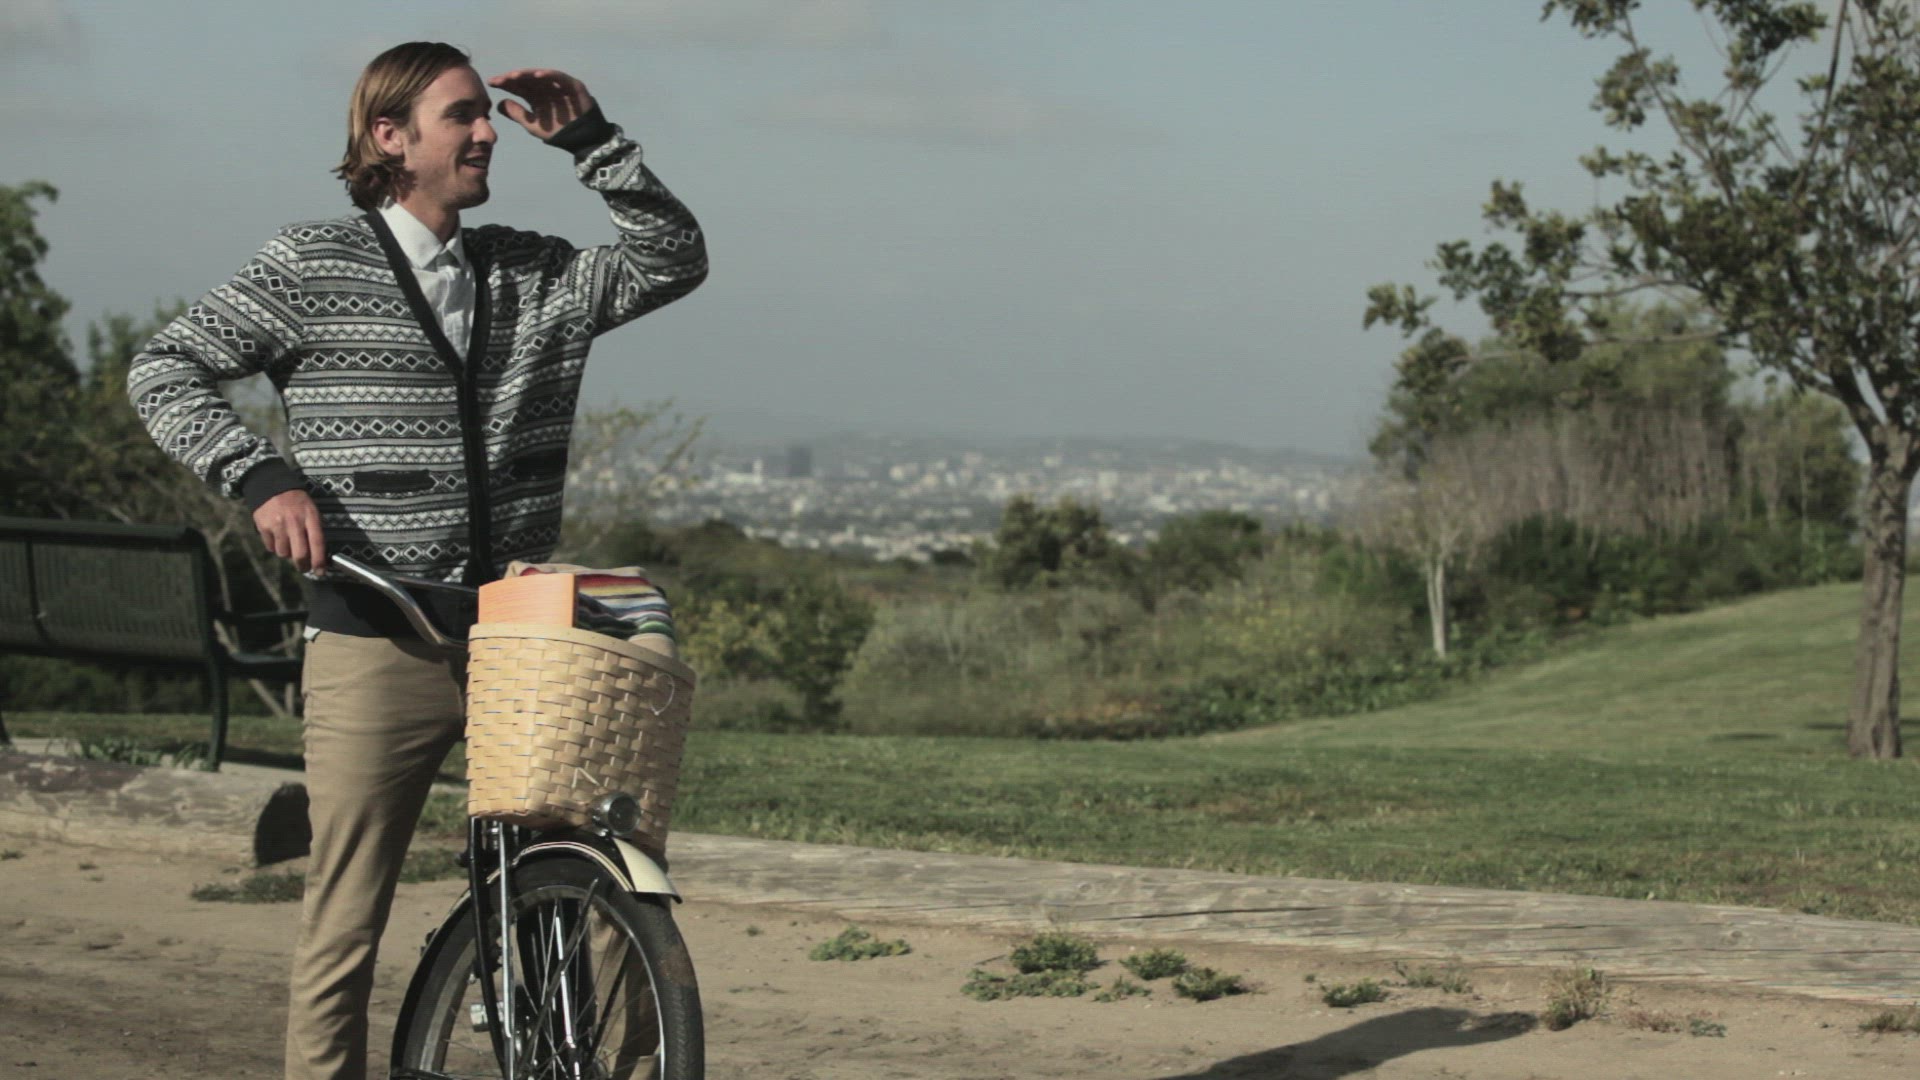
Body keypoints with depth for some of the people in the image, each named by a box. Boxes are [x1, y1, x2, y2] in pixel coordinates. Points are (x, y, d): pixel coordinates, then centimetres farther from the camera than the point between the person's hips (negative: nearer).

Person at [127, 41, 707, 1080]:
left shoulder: (533, 275, 12)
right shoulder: (313, 267, 0)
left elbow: (673, 261, 13)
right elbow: (163, 372, 3)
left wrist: (592, 140, 3)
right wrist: (262, 475, -11)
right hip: (377, 647, -3)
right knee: (344, 930, 0)